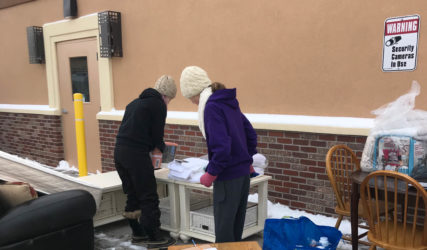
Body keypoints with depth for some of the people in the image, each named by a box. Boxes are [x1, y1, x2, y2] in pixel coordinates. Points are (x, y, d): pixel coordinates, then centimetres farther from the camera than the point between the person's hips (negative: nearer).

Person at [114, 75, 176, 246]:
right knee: (149, 198, 2)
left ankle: (137, 233, 28)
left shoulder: (135, 102, 23)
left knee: (132, 195, 18)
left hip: (119, 151, 9)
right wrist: (159, 148, 18)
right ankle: (153, 238, 11)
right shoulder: (159, 104, -3)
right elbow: (157, 134, -3)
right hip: (136, 155, -8)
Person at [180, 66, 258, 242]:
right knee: (236, 225, 20)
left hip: (228, 177, -9)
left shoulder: (211, 107, -17)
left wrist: (210, 174, -13)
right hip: (243, 173, 9)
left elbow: (221, 147, -25)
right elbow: (251, 134, 16)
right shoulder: (229, 102, 9)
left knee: (223, 232, 3)